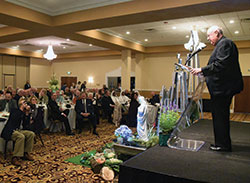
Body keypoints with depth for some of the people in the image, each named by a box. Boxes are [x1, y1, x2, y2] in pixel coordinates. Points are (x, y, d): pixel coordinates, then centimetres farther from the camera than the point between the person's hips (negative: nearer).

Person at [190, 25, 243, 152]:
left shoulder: (225, 43, -11)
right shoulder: (222, 44, 21)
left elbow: (221, 65, -24)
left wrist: (202, 70, -21)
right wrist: (204, 72, 13)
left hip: (222, 88, -11)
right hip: (222, 87, 11)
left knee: (220, 116, -4)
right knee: (220, 116, 16)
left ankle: (223, 145, 7)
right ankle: (221, 143, 27)